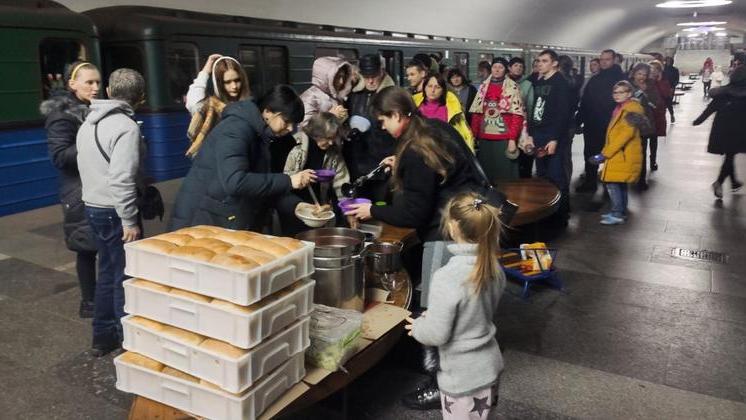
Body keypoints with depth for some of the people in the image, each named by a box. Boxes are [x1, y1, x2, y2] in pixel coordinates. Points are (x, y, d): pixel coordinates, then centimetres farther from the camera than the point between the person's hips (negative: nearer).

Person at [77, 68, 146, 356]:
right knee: (126, 278, 1)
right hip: (115, 211, -9)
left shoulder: (88, 123, 10)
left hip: (93, 206, 9)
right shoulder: (126, 126, -18)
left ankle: (103, 336, 28)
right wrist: (130, 220, -21)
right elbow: (121, 180, -25)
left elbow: (87, 167, 15)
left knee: (108, 273, 18)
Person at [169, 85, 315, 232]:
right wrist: (288, 181, -27)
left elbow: (263, 186, 11)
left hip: (233, 225, 9)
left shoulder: (259, 135, 11)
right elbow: (234, 182, -31)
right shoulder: (235, 129, -17)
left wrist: (295, 205, -4)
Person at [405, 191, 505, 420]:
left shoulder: (447, 277, -28)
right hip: (489, 366, 7)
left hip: (463, 376, -6)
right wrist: (435, 315, 14)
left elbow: (437, 334, -23)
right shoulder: (493, 268, -6)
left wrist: (417, 327, -2)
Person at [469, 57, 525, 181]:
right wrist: (474, 136, 7)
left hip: (504, 139, -4)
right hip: (484, 138, 4)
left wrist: (513, 139, -13)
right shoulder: (484, 86, 11)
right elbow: (476, 113, 11)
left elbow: (517, 115, -8)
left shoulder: (512, 87, -3)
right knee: (485, 173, 11)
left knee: (504, 174, 0)